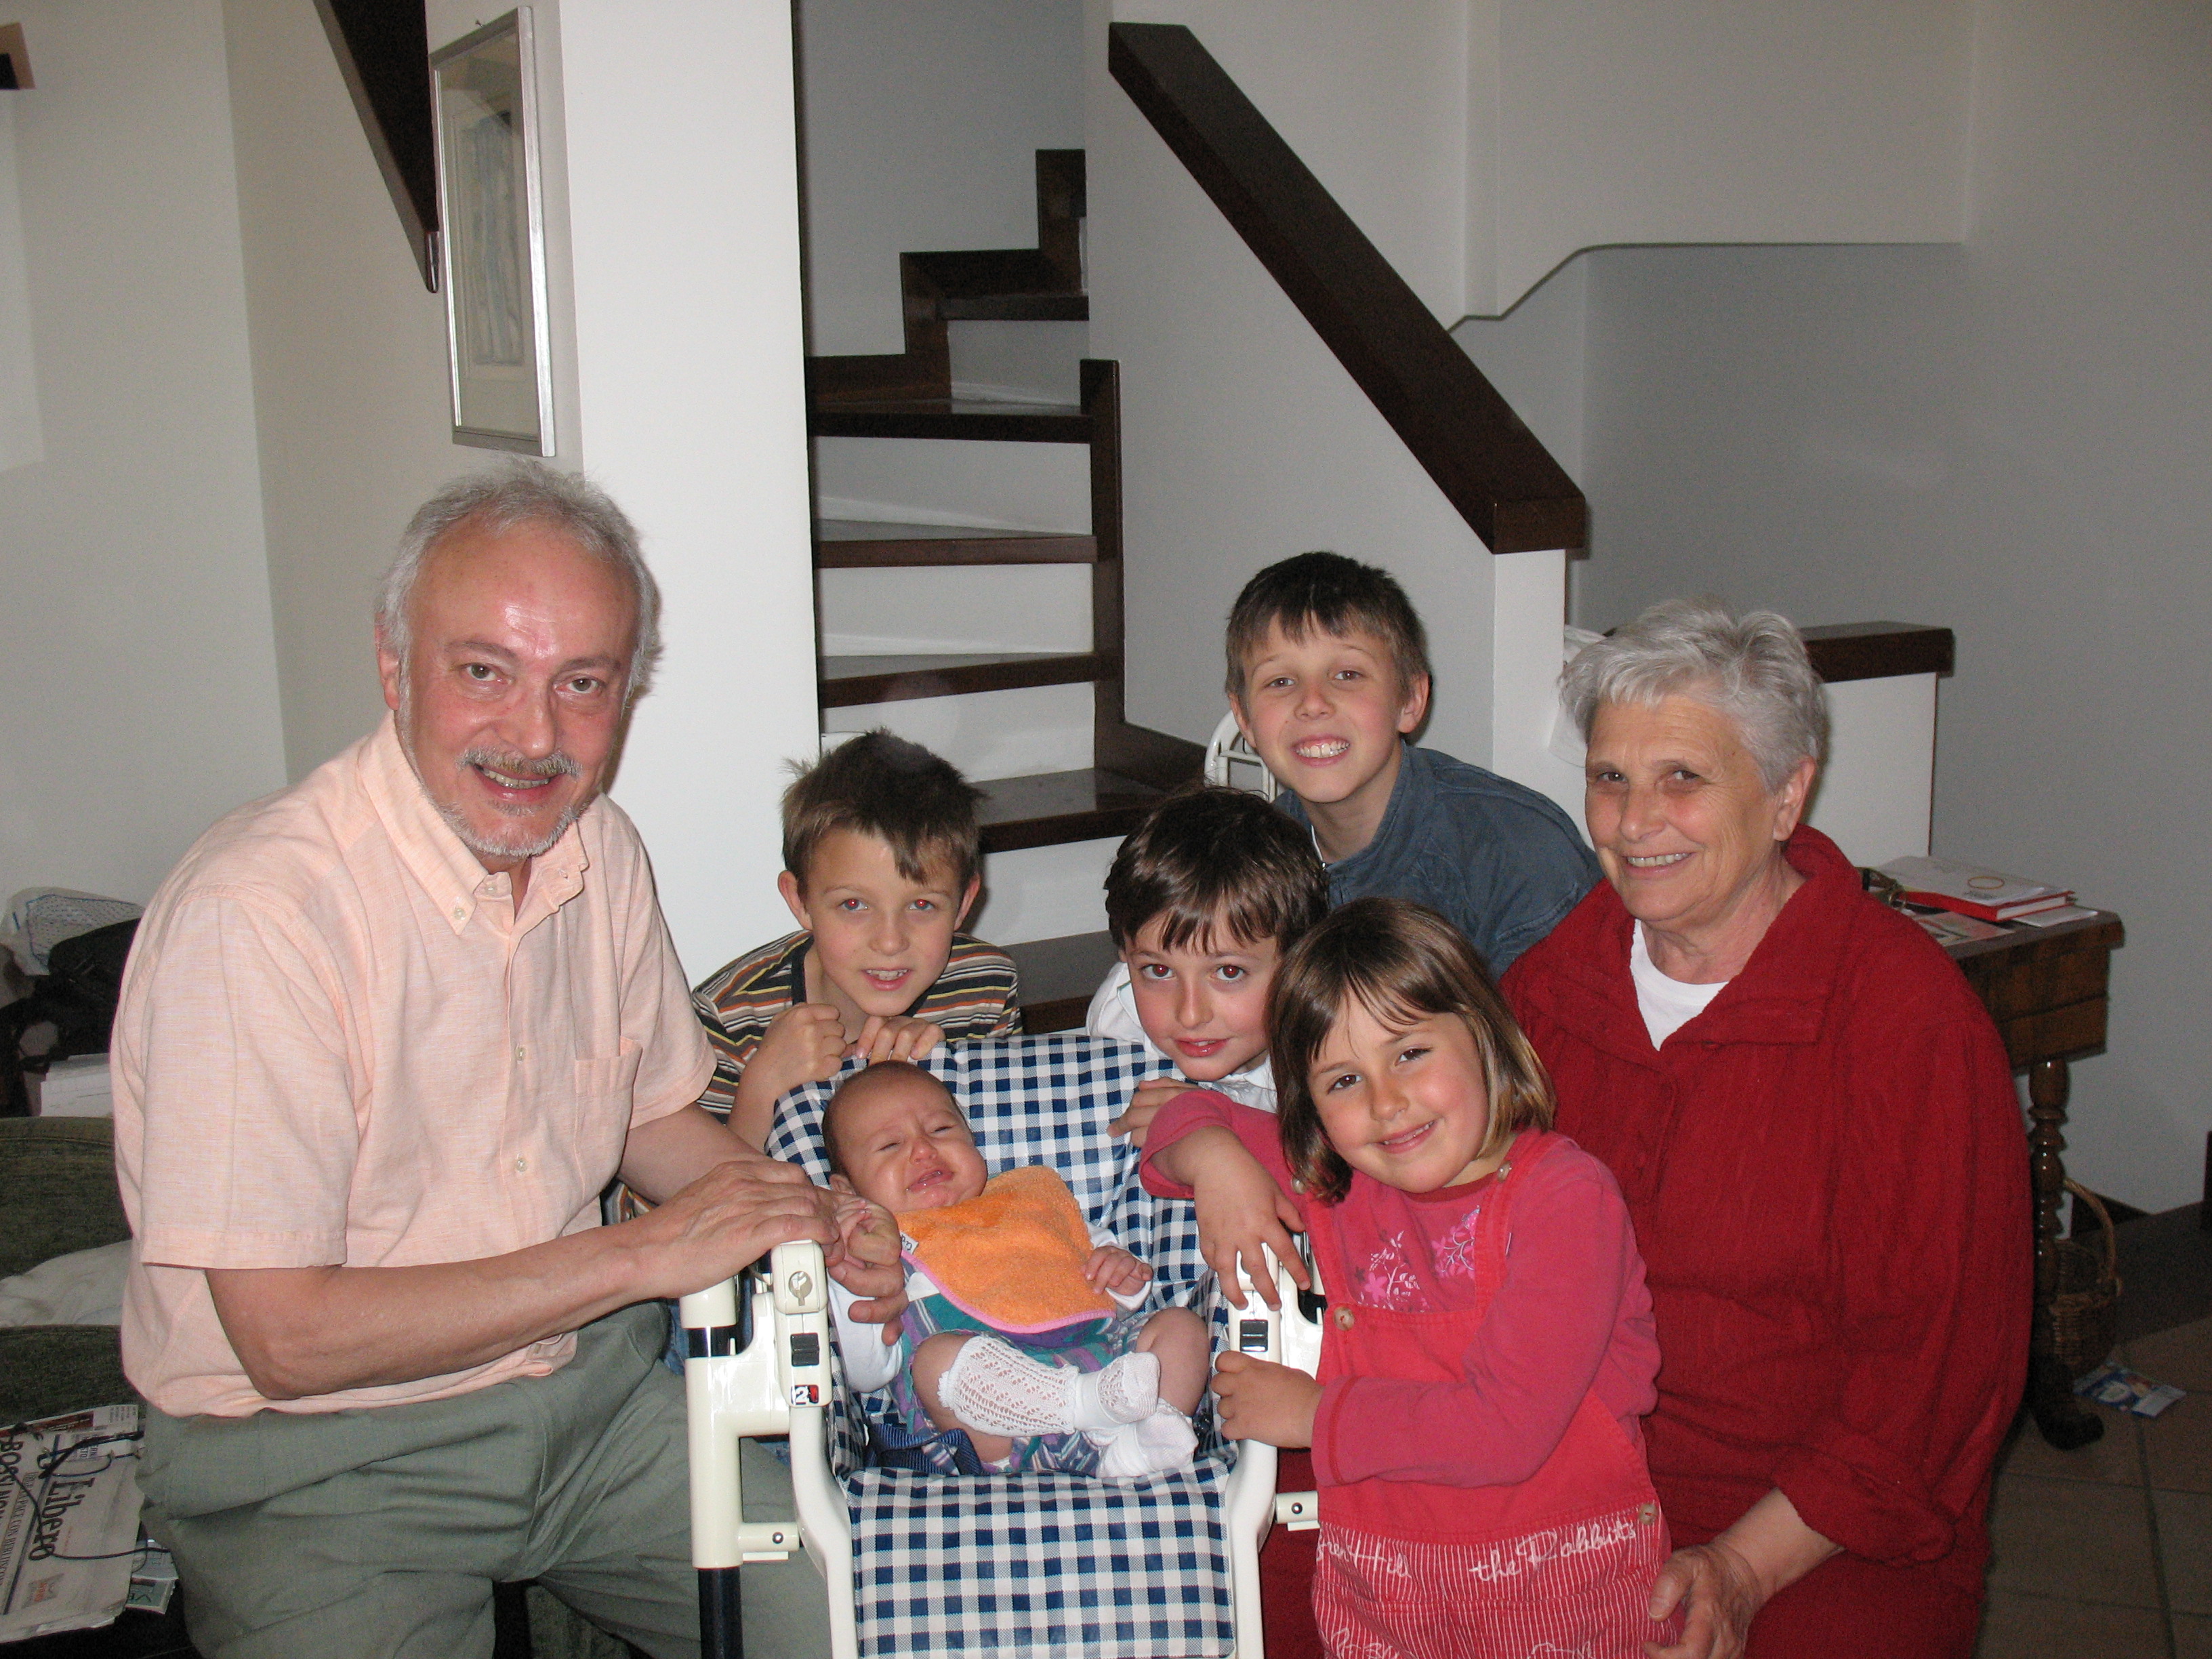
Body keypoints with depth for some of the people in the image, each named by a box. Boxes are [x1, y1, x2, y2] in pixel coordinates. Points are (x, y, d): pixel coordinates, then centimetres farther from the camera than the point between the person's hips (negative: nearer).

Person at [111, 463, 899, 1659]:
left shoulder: (598, 850, 0)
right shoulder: (253, 913, -23)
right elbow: (289, 1337, -22)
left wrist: (809, 1231, -5)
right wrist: (643, 1255, -19)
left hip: (589, 1388, 5)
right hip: (319, 1460, -5)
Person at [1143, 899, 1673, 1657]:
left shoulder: (1566, 1193, -15)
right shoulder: (1335, 1182, 2)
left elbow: (1509, 1428, -22)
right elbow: (1190, 1119, 18)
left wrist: (1314, 1413, -12)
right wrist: (1212, 1155, -6)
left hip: (1559, 1579, -5)